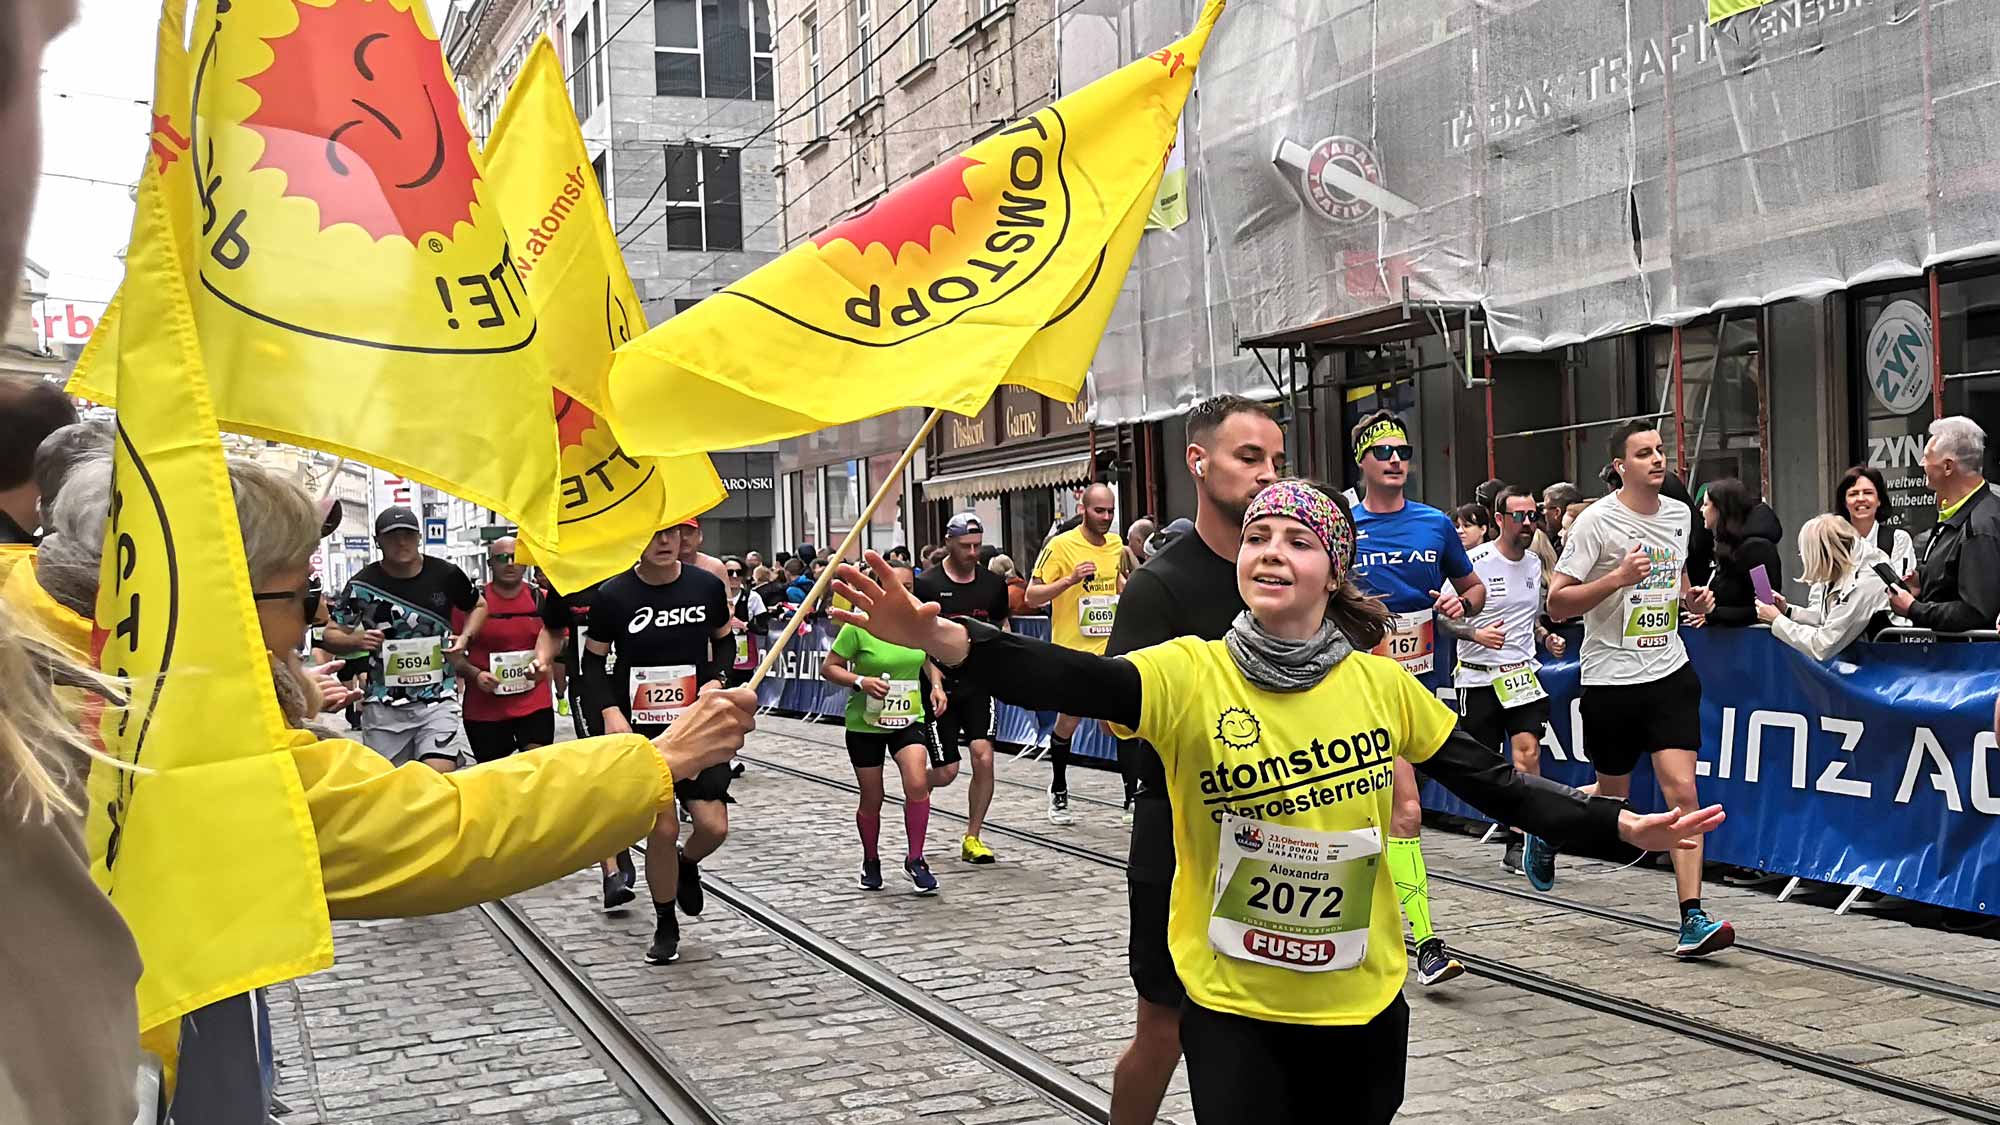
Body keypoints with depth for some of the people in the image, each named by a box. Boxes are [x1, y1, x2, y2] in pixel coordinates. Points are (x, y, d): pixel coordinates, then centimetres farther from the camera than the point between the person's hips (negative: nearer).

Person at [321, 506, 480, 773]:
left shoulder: (446, 575, 0)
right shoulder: (363, 584, -3)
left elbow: (477, 607, 20)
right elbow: (332, 634, 6)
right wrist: (357, 640, -15)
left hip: (436, 701, -1)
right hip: (383, 706, 1)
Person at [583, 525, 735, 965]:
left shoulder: (707, 586, -1)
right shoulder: (613, 595, -7)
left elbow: (724, 643, 14)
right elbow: (593, 660, 3)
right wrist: (611, 712, -10)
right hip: (640, 730, -2)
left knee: (713, 826, -9)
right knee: (662, 828, -6)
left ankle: (687, 864, 29)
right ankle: (665, 926, 16)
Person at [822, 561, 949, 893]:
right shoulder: (859, 626, -14)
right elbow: (828, 668, -8)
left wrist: (936, 685, 1)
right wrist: (861, 682, -23)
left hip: (909, 719, 2)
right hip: (865, 724, -2)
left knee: (917, 784, -20)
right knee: (872, 800, 9)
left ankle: (915, 859, -3)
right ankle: (870, 862, 34)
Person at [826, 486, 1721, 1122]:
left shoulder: (1381, 683, -3)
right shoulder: (1190, 674, -12)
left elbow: (1493, 784, 4)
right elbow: (1071, 681, -28)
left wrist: (1625, 826, -4)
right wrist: (942, 638, -45)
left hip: (1365, 1003, 3)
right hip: (1233, 1008, -3)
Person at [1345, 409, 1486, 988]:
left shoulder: (1436, 524, 7)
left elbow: (1473, 587, 18)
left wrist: (1461, 603, -4)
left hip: (1427, 680, 4)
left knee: (1386, 805, 14)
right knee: (1407, 810, -15)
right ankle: (1426, 943, -16)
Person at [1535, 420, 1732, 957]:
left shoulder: (1680, 514, 7)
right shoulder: (1597, 520, -11)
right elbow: (1556, 604, -13)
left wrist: (1693, 597, 4)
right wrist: (1618, 577, -25)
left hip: (1670, 672, 4)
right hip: (1611, 677, -4)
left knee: (1682, 790, -8)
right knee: (1612, 796, 9)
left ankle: (1692, 920, -6)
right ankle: (1545, 830, 41)